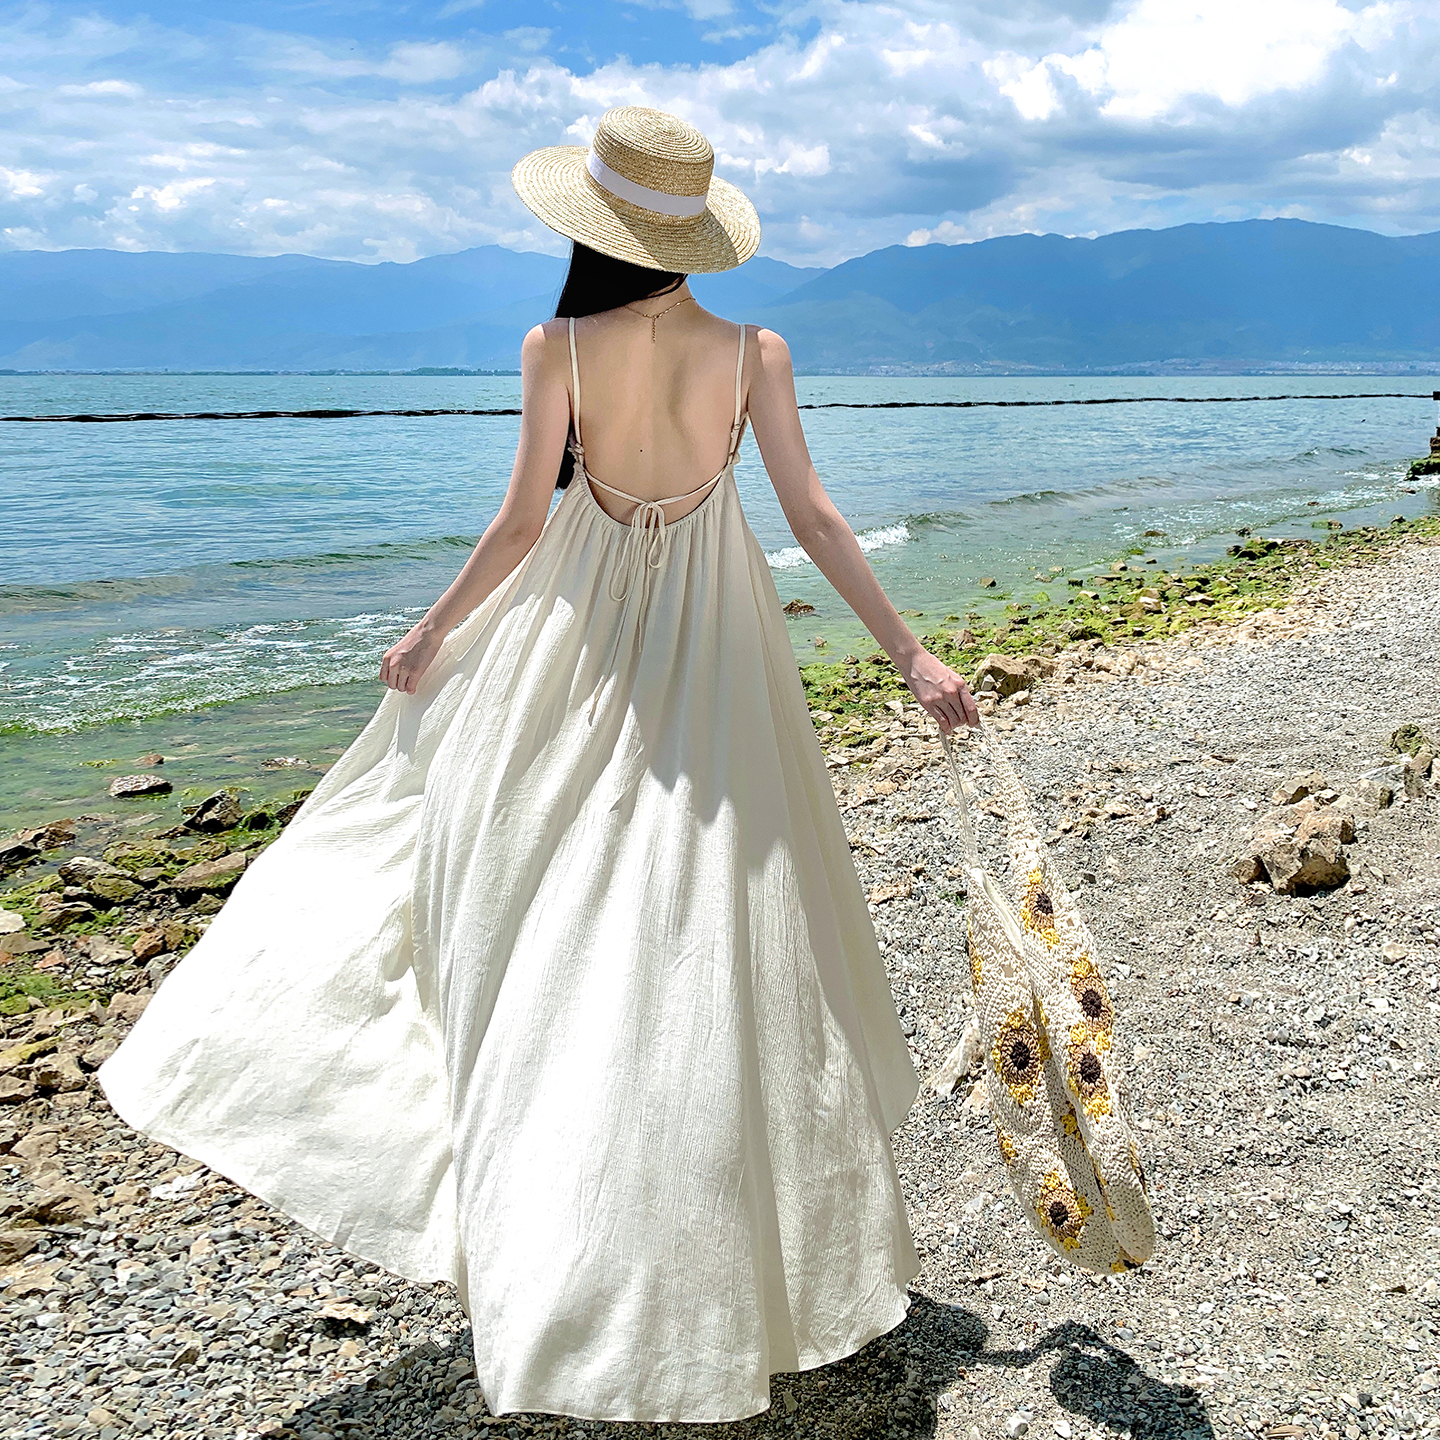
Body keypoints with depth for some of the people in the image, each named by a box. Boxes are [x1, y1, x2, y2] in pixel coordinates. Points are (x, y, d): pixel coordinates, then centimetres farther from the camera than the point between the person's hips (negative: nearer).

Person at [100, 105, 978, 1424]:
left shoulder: (558, 346, -10)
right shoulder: (754, 351, -5)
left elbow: (523, 522, -7)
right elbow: (814, 519, -7)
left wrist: (433, 633, 7)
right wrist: (910, 653, -1)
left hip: (582, 631, -1)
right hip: (715, 638, 2)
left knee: (540, 879, 15)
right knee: (706, 909, 8)